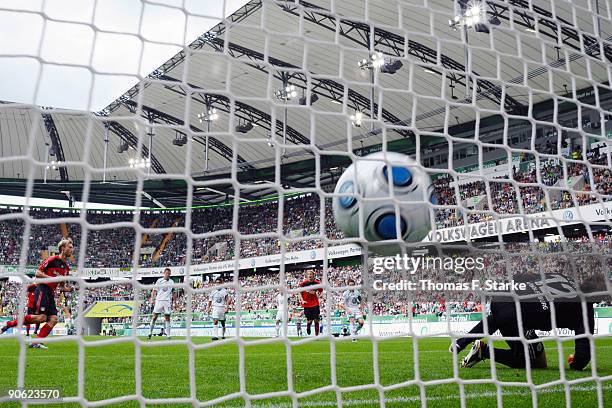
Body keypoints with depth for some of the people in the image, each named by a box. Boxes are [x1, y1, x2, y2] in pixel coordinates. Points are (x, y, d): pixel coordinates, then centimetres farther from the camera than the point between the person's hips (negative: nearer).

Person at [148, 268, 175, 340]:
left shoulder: (172, 282, 10)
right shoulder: (159, 280, 4)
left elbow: (173, 293, 15)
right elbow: (155, 290, 2)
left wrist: (173, 301, 10)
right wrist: (152, 298, -11)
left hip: (167, 301, 1)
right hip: (159, 300, -1)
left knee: (167, 317, 0)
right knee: (155, 316, -2)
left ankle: (168, 334, 2)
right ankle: (150, 333, 5)